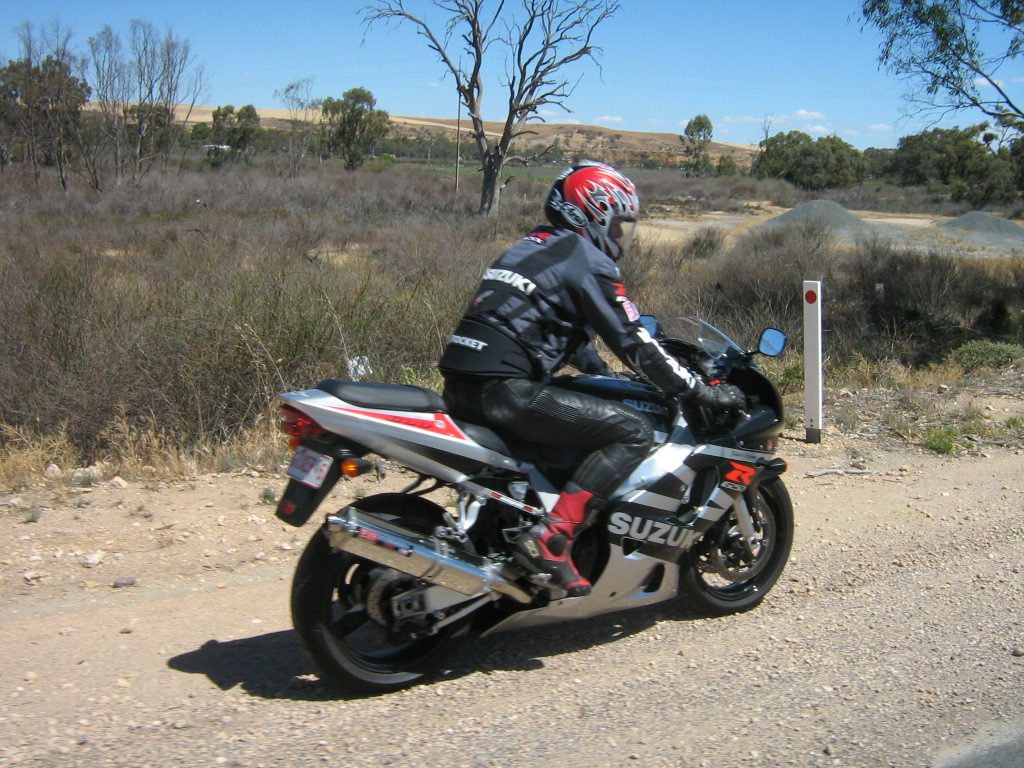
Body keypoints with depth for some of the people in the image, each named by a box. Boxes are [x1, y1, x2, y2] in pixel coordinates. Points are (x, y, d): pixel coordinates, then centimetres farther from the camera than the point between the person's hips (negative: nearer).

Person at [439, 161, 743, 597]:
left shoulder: (535, 246, 25)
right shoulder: (588, 261, -3)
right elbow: (633, 343, -7)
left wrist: (608, 376, 43)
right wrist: (701, 392, 2)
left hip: (460, 386, 10)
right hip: (505, 389, -10)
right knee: (632, 433, -10)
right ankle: (550, 540, -19)